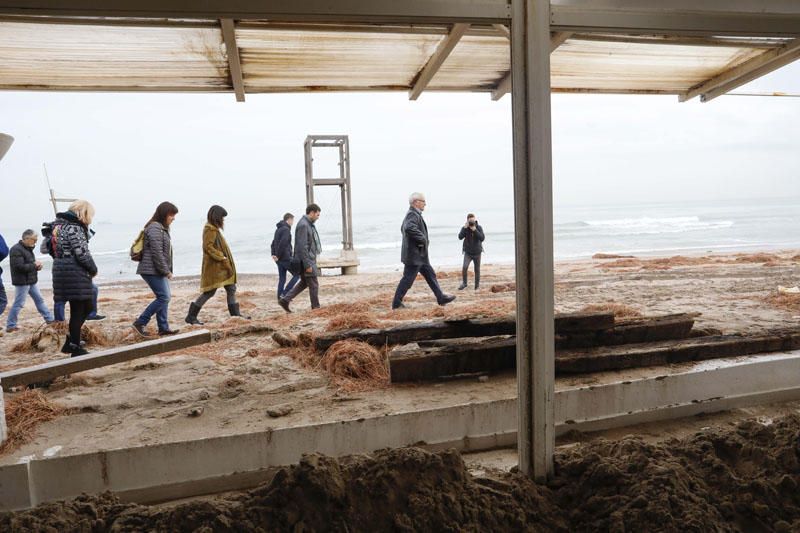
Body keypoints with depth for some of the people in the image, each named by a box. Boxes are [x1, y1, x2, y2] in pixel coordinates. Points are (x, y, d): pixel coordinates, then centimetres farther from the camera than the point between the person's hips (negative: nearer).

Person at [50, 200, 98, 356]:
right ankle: (76, 349, 7)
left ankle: (70, 342, 20)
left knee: (87, 306, 17)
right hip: (74, 274, -10)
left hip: (62, 271, 10)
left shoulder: (60, 224, 16)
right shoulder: (74, 227, -14)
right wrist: (93, 269, -3)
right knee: (77, 310, -1)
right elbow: (82, 253, -20)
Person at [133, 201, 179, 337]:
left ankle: (163, 328, 17)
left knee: (164, 297, 11)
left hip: (158, 271, 10)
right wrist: (166, 271, -16)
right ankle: (140, 323, -3)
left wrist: (167, 270, 16)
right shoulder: (155, 228, -15)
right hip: (152, 270, -10)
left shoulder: (162, 228, 16)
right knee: (163, 297, -10)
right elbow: (157, 252, -21)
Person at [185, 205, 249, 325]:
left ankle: (235, 314, 12)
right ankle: (191, 316, 4)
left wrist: (223, 258, 14)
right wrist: (221, 257, -22)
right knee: (209, 292, -5)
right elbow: (208, 247, -22)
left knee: (231, 289, 9)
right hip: (214, 266, -10)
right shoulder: (210, 229, -14)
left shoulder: (214, 228, 17)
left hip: (221, 266, 10)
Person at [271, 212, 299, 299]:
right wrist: (278, 256, -17)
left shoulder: (278, 229, 17)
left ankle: (280, 297, 12)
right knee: (296, 275, 0)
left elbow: (273, 243, 20)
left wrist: (273, 254, 9)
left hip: (280, 259, 9)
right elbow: (283, 243, -26)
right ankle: (285, 293, -5)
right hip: (286, 258, -9)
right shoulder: (286, 229, -14)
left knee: (282, 279, 11)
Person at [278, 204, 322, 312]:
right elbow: (302, 247, -22)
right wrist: (307, 265, -23)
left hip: (309, 259, 10)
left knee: (304, 283, 16)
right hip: (306, 260, -10)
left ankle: (284, 300, 18)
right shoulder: (303, 225, -17)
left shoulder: (309, 224, 14)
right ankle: (316, 308, 8)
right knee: (313, 284, -2)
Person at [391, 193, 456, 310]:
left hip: (420, 255, 11)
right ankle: (396, 303, 7)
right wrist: (423, 239, -25)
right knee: (408, 279, -2)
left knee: (430, 275, 13)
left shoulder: (412, 214, 14)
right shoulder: (413, 215, -19)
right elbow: (409, 228, -38)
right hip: (414, 255, -11)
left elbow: (403, 228, 27)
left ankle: (441, 298, 20)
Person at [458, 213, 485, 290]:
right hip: (468, 252, -1)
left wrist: (474, 230, -27)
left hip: (477, 252, 1)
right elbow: (460, 237, -22)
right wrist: (465, 228, -30)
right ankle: (464, 283, 0)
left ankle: (477, 285, 24)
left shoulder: (479, 227, -8)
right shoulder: (465, 228, -8)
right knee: (464, 267, -19)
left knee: (477, 270, 8)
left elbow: (482, 238, -20)